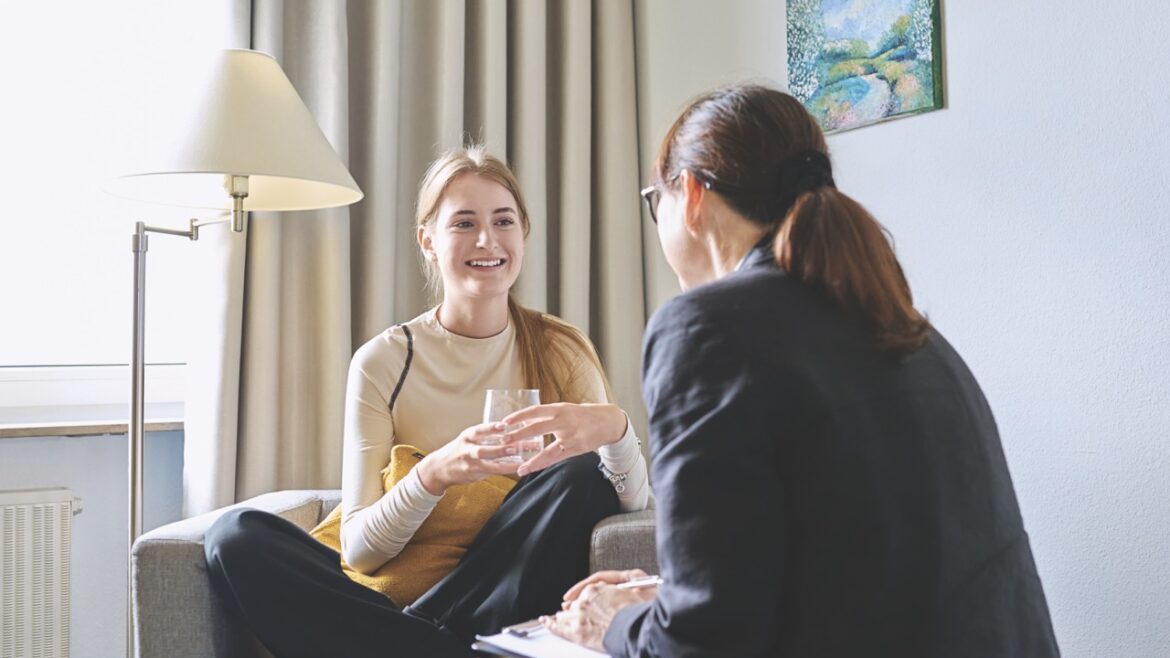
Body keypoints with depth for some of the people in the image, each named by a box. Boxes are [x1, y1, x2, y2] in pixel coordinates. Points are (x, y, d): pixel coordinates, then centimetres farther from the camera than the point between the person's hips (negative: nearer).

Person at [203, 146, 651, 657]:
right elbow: (358, 549, -7)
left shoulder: (560, 352, 2)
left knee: (581, 476, -25)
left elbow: (633, 501, -6)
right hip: (395, 595, 0)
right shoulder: (382, 361, -2)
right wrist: (436, 472, -27)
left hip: (515, 596, 0)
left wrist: (615, 427, -28)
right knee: (237, 536, -22)